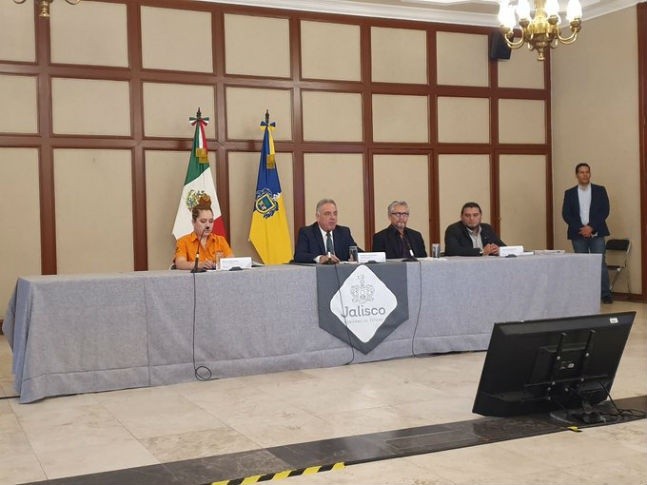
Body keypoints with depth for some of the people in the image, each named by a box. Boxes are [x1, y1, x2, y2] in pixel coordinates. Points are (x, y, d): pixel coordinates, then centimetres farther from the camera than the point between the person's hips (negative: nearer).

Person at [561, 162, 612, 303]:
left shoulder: (600, 190, 6)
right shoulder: (569, 193, 7)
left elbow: (605, 211, -2)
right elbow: (566, 214, 0)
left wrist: (591, 227, -12)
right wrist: (581, 228, -12)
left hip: (596, 233, -1)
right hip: (578, 234, 1)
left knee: (600, 264, -6)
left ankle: (606, 294, -3)